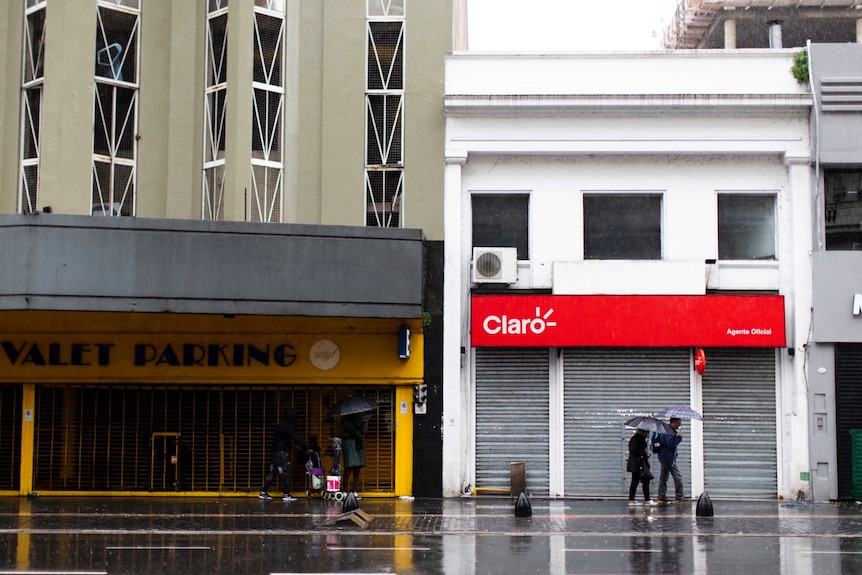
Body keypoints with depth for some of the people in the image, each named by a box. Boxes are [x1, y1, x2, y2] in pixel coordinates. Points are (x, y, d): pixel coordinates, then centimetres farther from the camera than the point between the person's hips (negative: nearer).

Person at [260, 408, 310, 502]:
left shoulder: (281, 425, 17)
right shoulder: (289, 427, -13)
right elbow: (297, 439, -17)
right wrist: (306, 449, -11)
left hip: (275, 452, 9)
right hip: (282, 453, -9)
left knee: (272, 472, 13)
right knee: (285, 473, -6)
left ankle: (264, 492, 14)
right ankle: (286, 495, -6)